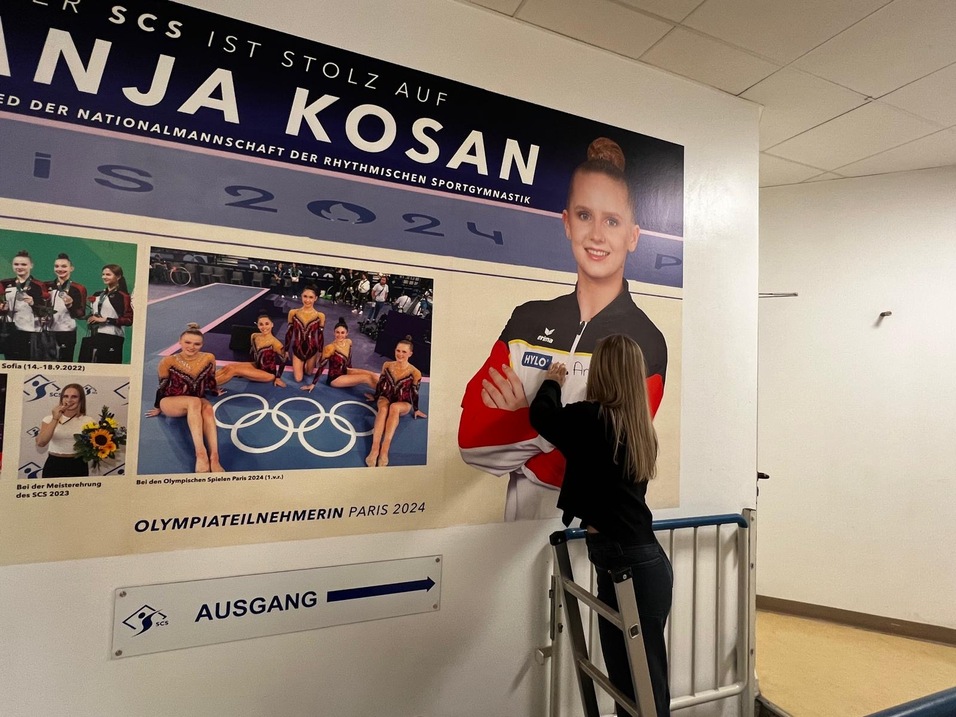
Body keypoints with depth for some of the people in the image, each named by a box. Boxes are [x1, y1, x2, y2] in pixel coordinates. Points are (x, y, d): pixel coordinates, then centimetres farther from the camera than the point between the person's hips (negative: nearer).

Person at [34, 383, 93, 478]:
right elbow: (40, 443, -13)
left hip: (78, 466, 0)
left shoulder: (88, 421, -2)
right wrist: (55, 419, -17)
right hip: (53, 466, 1)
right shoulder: (50, 419, 2)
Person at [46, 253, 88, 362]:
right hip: (48, 331, 4)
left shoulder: (78, 288, -3)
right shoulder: (48, 286, 10)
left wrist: (70, 305, -23)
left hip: (67, 333, -4)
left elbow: (81, 314, -6)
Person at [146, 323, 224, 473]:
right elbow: (162, 387, 0)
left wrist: (215, 392, 28)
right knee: (194, 402, -38)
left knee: (207, 408, -36)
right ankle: (201, 454, -49)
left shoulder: (209, 358, -6)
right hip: (171, 403, -2)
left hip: (198, 402, 2)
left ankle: (214, 457, -49)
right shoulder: (168, 361, -13)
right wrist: (157, 408, 11)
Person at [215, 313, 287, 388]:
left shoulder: (275, 342, -26)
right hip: (256, 365, 7)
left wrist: (278, 377, -9)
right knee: (227, 367, -4)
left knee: (233, 370, -15)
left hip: (268, 373, -7)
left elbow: (283, 360, -16)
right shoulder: (254, 336, -5)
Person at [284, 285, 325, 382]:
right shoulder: (293, 313, -11)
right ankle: (302, 364, 38)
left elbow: (320, 336, -5)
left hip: (312, 350, 0)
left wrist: (320, 353, 0)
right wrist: (286, 350, 4)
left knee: (309, 373, 19)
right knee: (298, 379, 7)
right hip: (297, 349, 0)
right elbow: (289, 333, -1)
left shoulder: (320, 316, -13)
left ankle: (306, 363, 51)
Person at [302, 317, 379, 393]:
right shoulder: (330, 348, -26)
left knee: (372, 375, -10)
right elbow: (321, 367, -19)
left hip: (345, 372, 7)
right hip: (335, 378, -7)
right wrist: (313, 384, -12)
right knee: (367, 378, -18)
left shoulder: (349, 342, -6)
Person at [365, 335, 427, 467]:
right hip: (386, 398, 2)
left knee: (394, 407, -39)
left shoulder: (415, 373, -14)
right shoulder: (387, 365, -4)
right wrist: (375, 397, 23)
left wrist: (416, 410, 7)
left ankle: (384, 449, -50)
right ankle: (374, 449, -52)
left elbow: (414, 393, -2)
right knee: (384, 408, -36)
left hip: (403, 404, -2)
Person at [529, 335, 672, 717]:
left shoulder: (591, 418, -19)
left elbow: (542, 416, -2)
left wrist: (552, 382, 17)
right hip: (637, 559, 8)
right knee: (626, 673, 21)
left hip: (628, 563, -8)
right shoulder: (638, 424, 5)